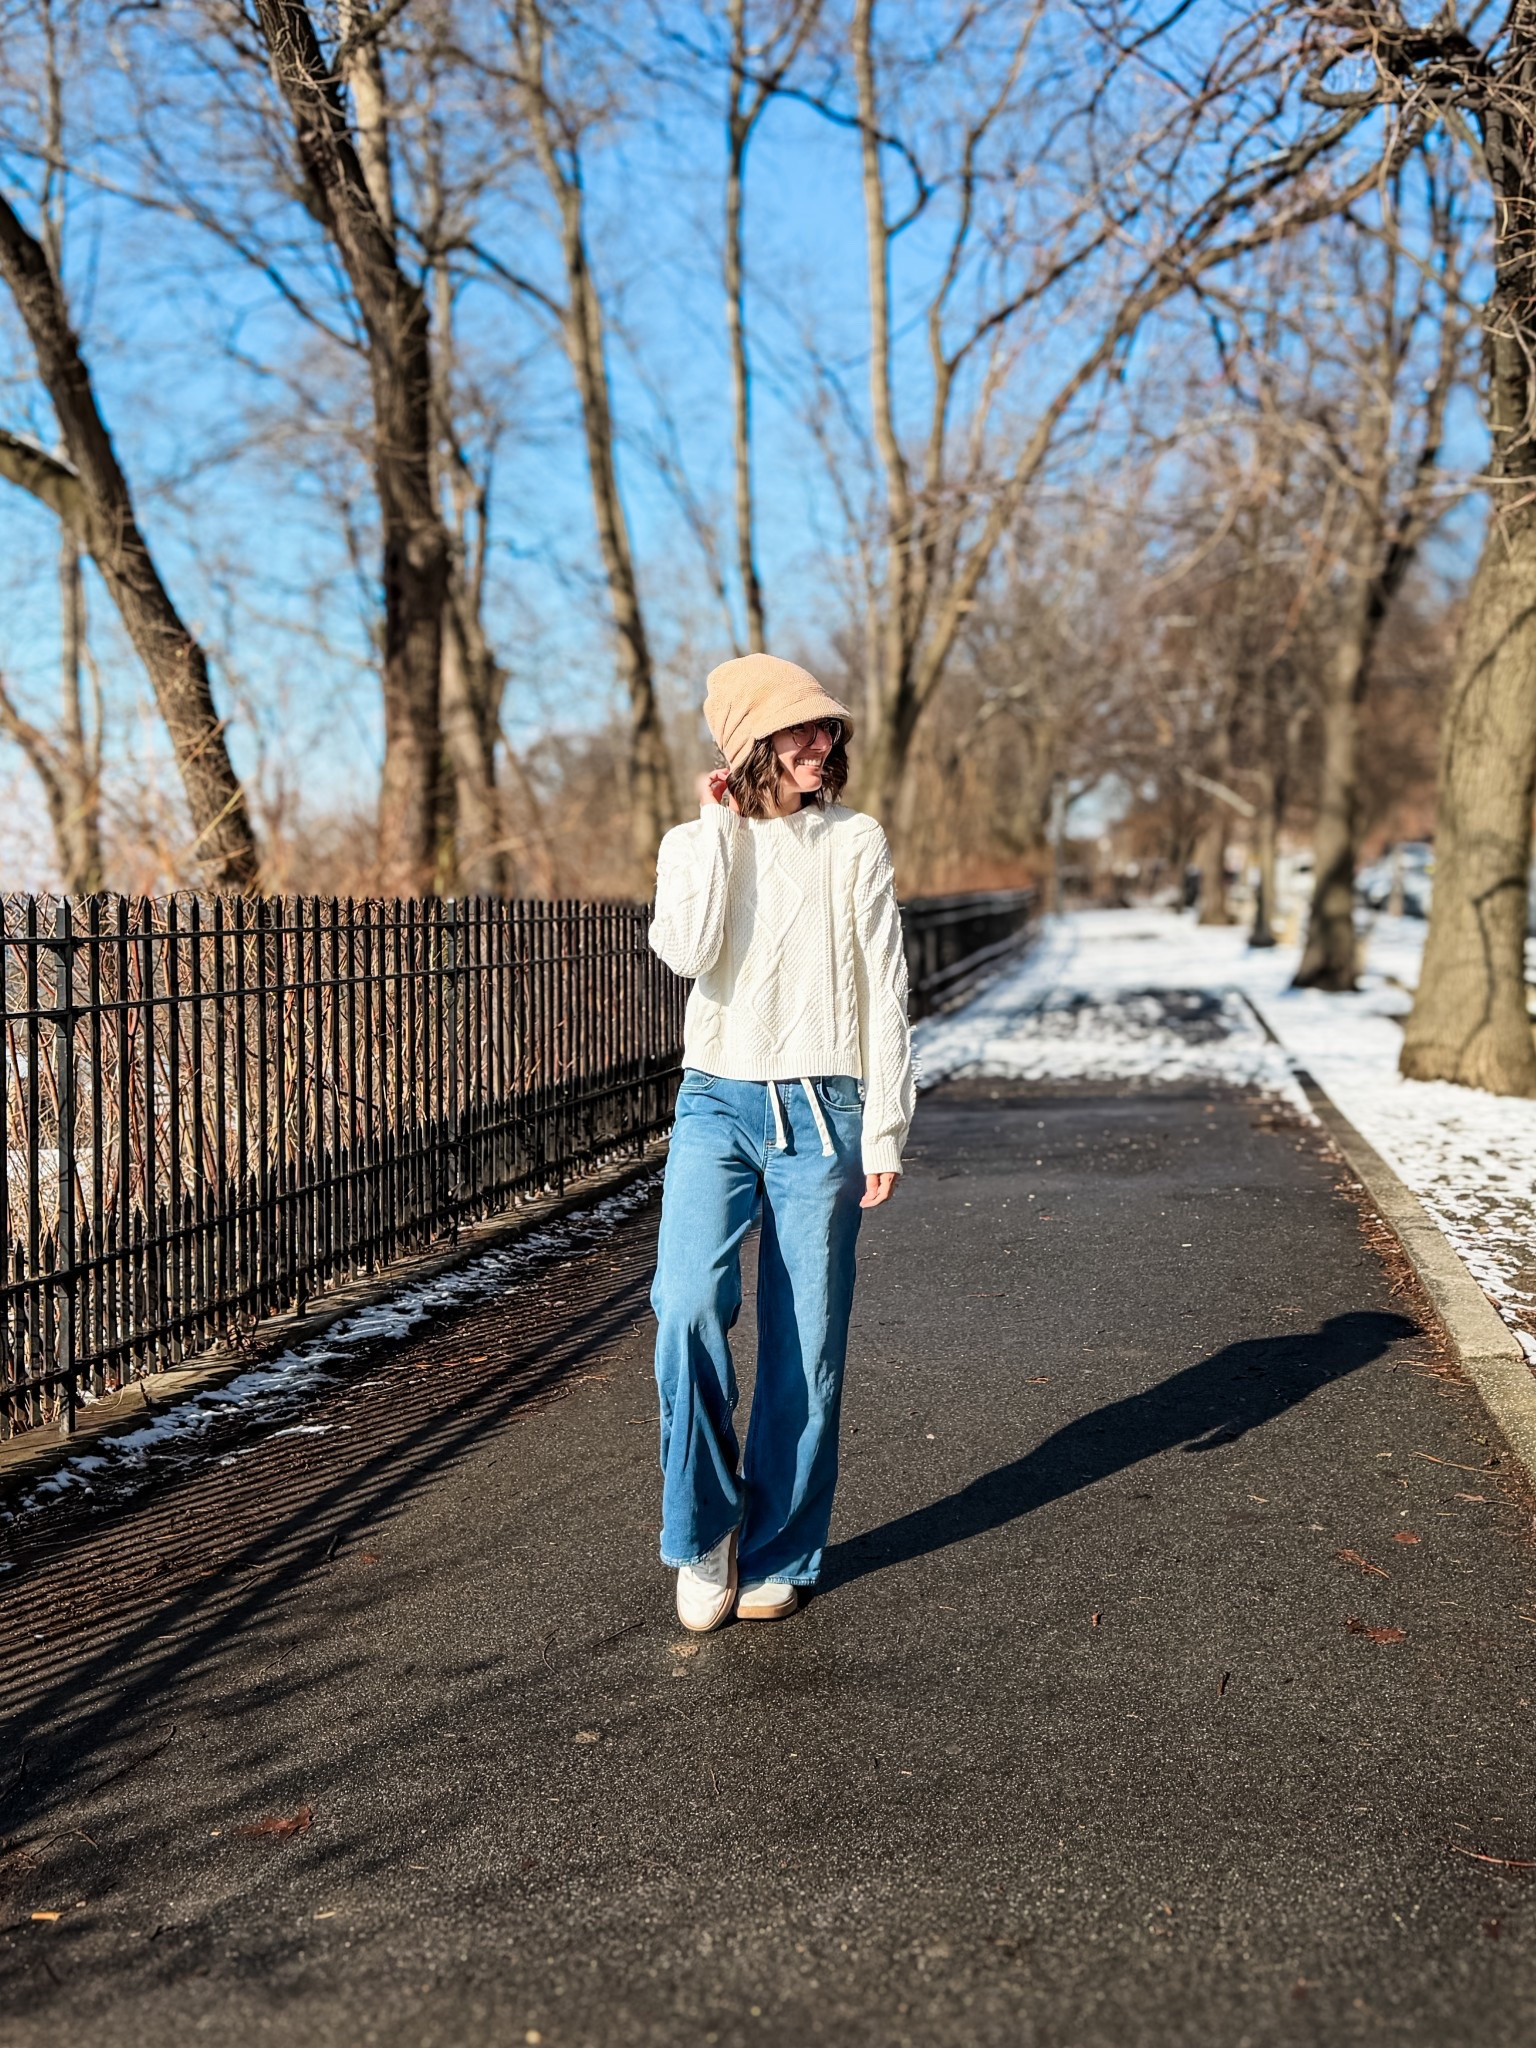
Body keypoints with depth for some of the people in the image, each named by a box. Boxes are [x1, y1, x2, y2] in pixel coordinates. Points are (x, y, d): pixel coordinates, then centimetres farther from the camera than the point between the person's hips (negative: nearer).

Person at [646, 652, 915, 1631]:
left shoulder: (857, 842, 5)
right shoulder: (695, 842, 7)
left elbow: (885, 992, 3)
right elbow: (686, 951, -14)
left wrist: (885, 1130, -2)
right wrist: (720, 823, -7)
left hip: (823, 1113, 0)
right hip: (718, 1106, 0)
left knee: (807, 1345, 0)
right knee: (689, 1307, -19)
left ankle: (776, 1555, 16)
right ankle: (703, 1531, 0)